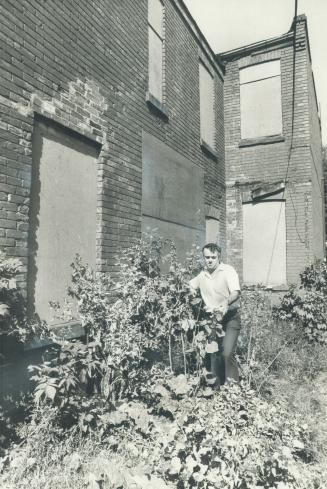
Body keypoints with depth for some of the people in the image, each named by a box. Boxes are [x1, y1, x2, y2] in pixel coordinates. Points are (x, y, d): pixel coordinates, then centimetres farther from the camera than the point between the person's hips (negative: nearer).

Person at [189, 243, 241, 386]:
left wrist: (219, 306, -38)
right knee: (214, 353, 9)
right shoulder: (202, 275, 5)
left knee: (227, 353, -17)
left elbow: (236, 293, -24)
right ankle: (217, 385, 24)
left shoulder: (228, 271, -12)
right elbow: (190, 287, 23)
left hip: (230, 318, -5)